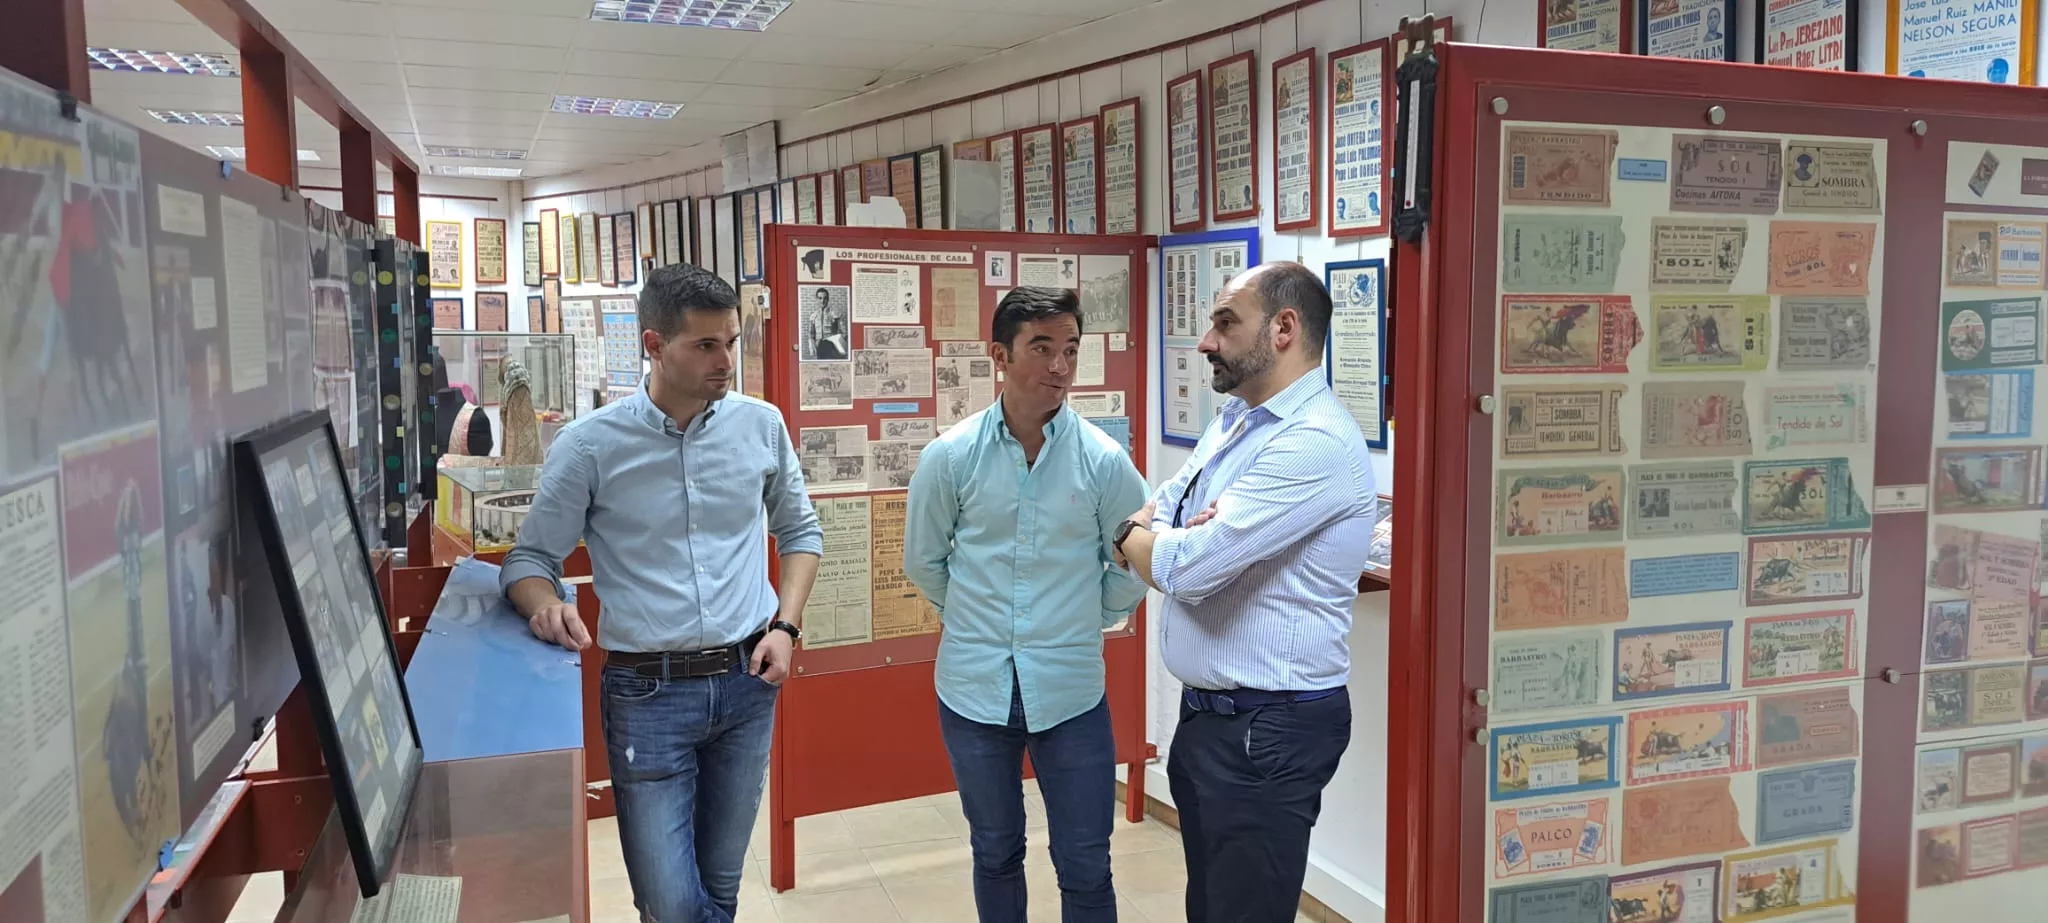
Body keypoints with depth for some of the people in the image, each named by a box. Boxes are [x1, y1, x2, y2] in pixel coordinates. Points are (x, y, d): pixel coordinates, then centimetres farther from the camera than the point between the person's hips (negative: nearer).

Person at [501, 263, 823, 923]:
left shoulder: (761, 425, 1)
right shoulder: (589, 445, -7)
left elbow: (801, 531, 13)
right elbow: (531, 557, 2)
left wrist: (785, 627, 1)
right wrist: (544, 604, -20)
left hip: (748, 681, 3)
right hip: (647, 694, -3)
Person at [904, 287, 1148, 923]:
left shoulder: (1103, 459, -8)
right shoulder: (951, 455, -7)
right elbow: (922, 560, 8)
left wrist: (1086, 624, 9)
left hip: (1071, 691, -1)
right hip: (974, 686, 1)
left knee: (1085, 869, 7)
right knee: (995, 854, 18)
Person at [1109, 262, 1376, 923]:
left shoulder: (1314, 444, -22)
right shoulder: (1234, 421, 9)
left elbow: (1181, 567, -26)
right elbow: (1143, 530, 8)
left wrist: (1133, 537, -4)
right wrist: (1174, 537, -14)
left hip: (1269, 731, -9)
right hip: (1207, 714, 9)